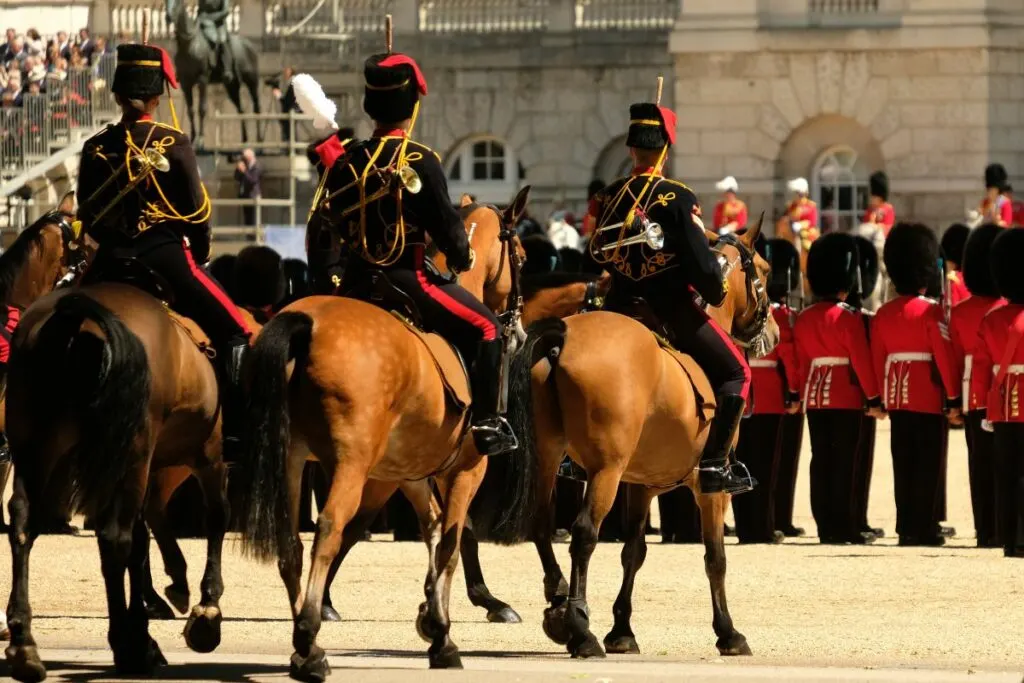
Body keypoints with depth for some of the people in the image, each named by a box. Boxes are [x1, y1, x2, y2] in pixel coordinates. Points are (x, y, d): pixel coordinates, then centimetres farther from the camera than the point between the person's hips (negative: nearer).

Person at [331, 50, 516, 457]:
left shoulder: (349, 161, 3)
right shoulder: (420, 161, -13)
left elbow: (335, 224, 12)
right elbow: (445, 224, -11)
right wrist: (463, 257, 8)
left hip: (357, 282, 6)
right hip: (409, 278, -6)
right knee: (485, 328, 7)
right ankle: (486, 424, 2)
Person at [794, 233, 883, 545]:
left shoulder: (804, 318, 7)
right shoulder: (849, 317, -12)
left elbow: (801, 361, 11)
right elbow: (861, 359, -13)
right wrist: (874, 398, -9)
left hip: (814, 397, 6)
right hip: (846, 396, -6)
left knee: (821, 461, 7)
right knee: (845, 461, -3)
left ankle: (826, 526, 8)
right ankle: (845, 527, -3)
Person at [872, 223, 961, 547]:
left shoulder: (884, 314, 5)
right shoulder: (930, 311, -12)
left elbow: (877, 358, 8)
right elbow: (945, 356, -14)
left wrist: (881, 396, 15)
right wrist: (953, 398, -8)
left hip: (896, 396, 5)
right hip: (928, 397, -5)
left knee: (903, 465, 9)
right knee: (929, 465, 0)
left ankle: (906, 528, 10)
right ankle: (925, 528, -1)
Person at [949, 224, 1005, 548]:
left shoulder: (959, 312, 1)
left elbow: (955, 357, 4)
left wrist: (956, 398, 11)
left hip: (973, 396, 3)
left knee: (980, 465, 7)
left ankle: (985, 531, 8)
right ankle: (1002, 530, -5)